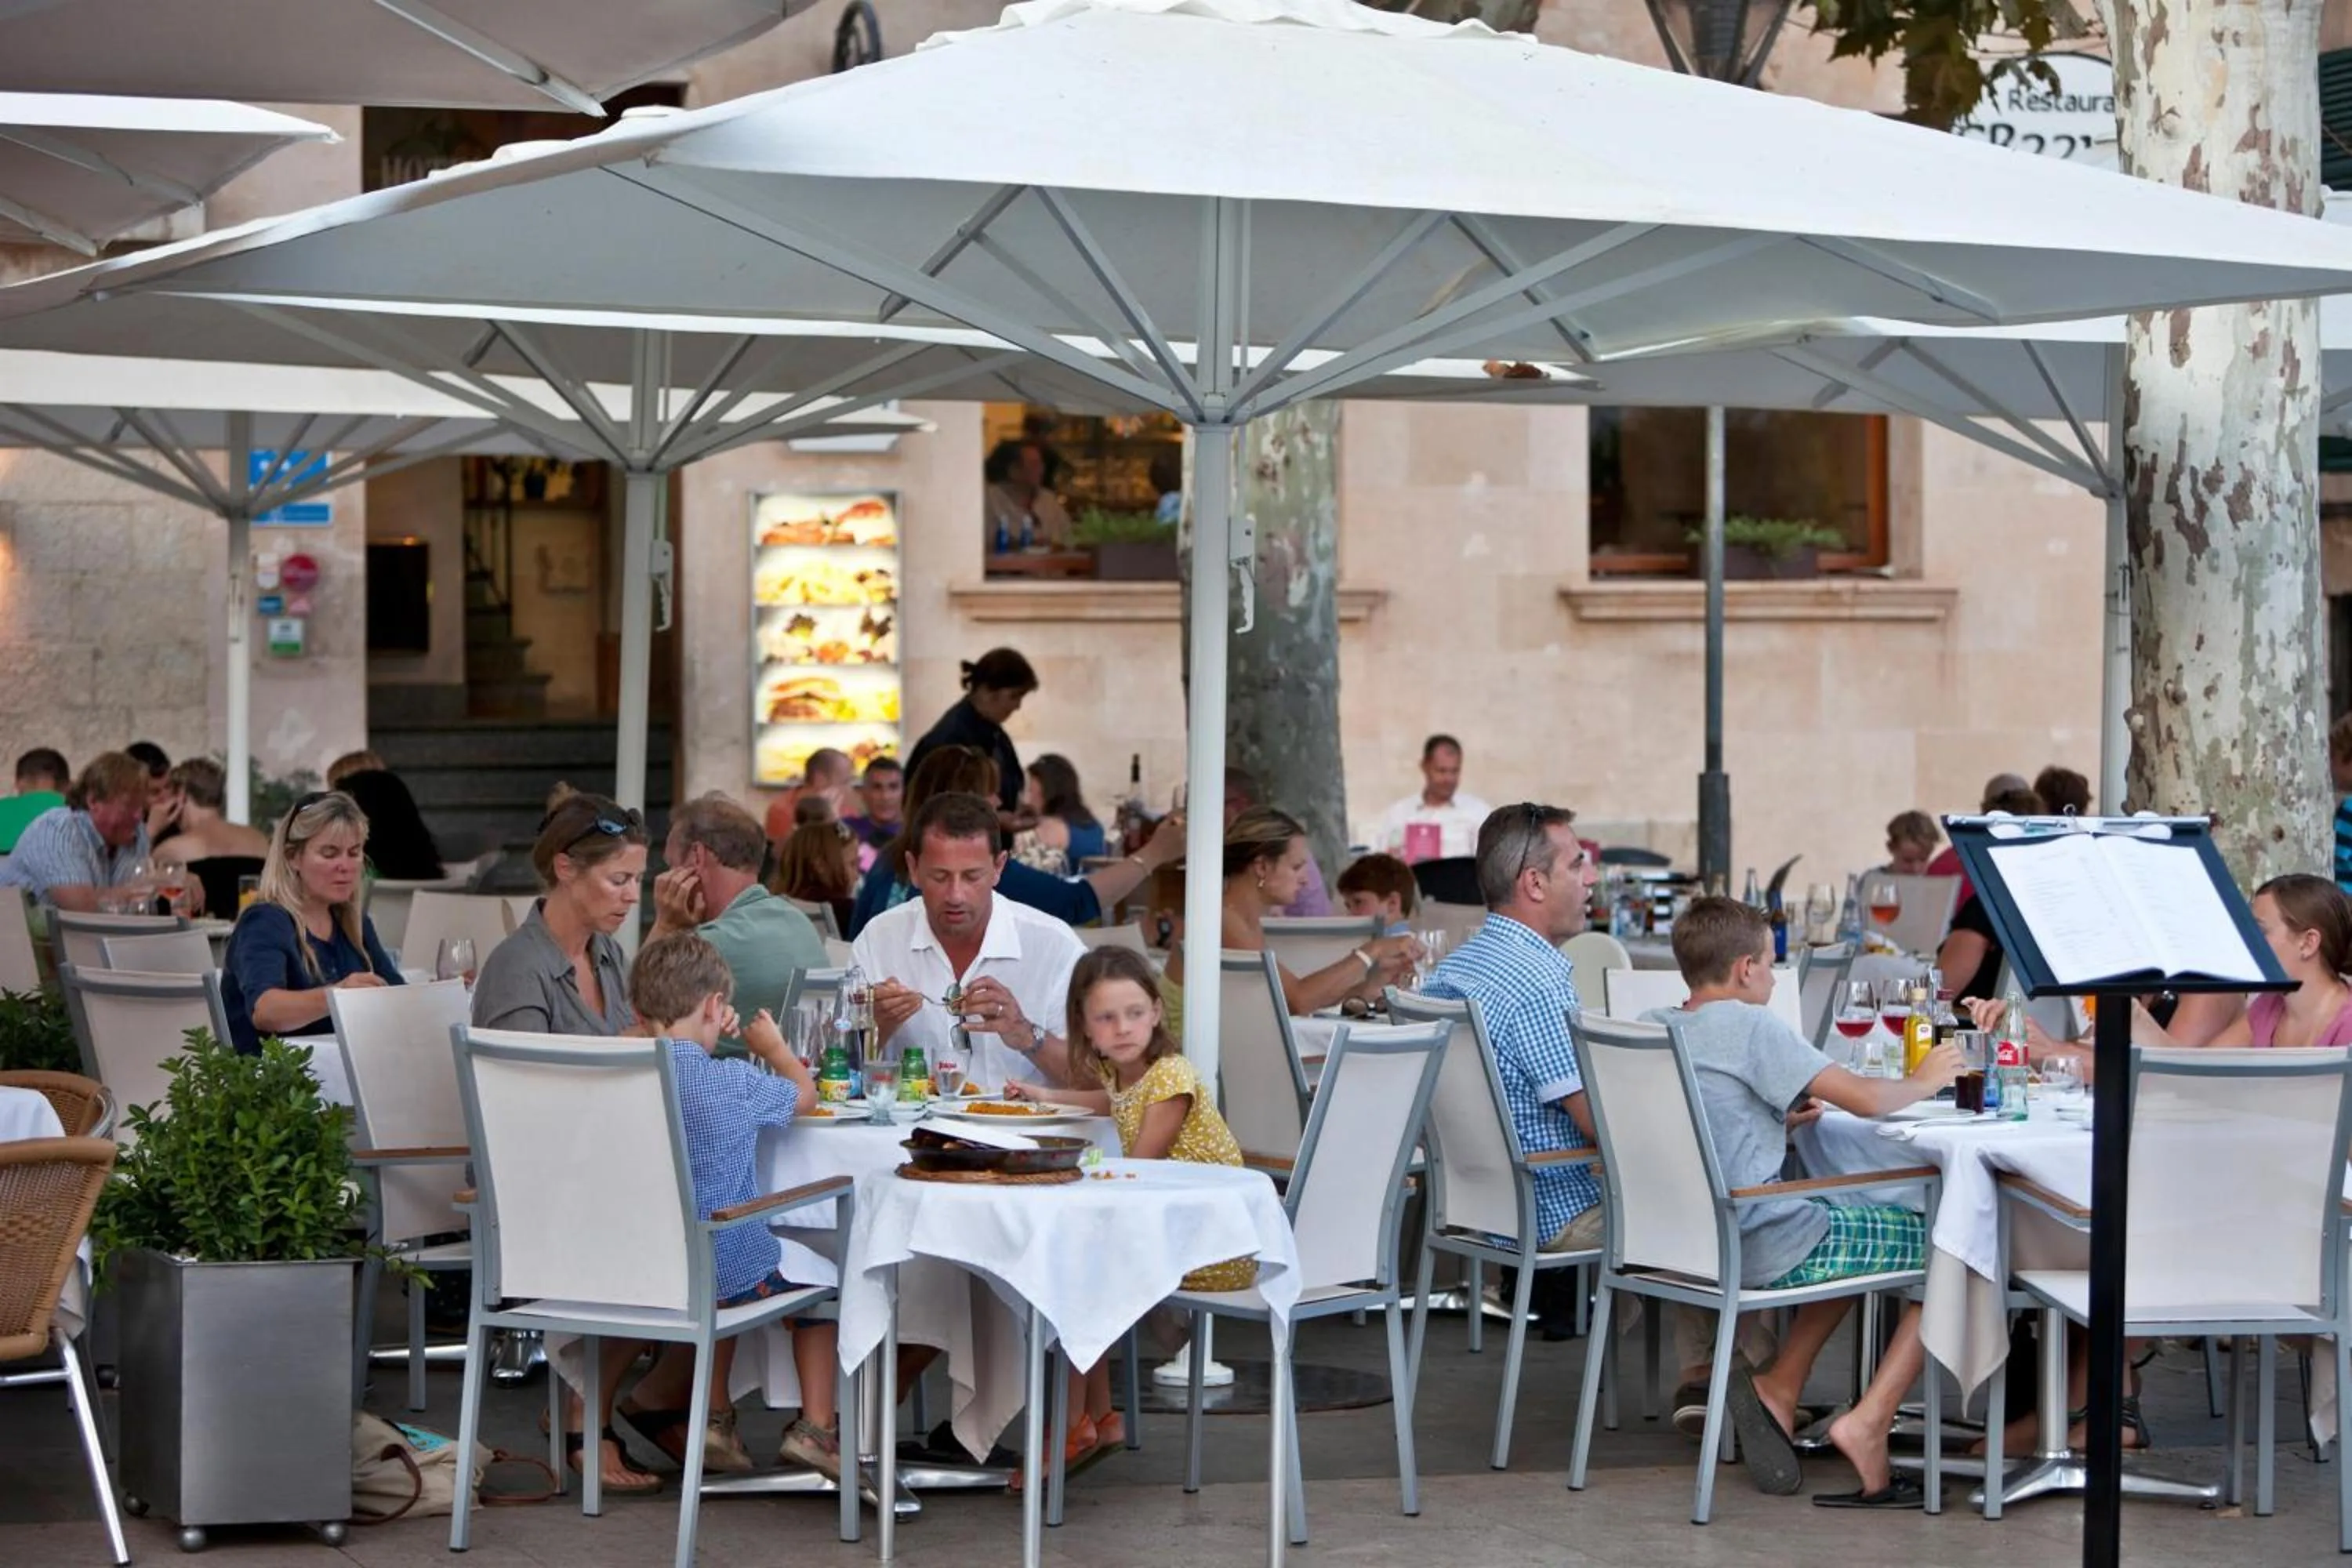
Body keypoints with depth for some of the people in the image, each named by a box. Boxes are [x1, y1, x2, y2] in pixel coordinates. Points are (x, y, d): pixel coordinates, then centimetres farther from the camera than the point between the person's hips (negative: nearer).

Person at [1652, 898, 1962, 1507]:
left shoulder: (1652, 1028, 9)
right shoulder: (1749, 1026, -13)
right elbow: (1864, 1098, -17)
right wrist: (1926, 1080, 2)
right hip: (1761, 1246, -9)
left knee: (1851, 1234, 32)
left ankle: (1780, 1389, 17)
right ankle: (1867, 1423, -5)